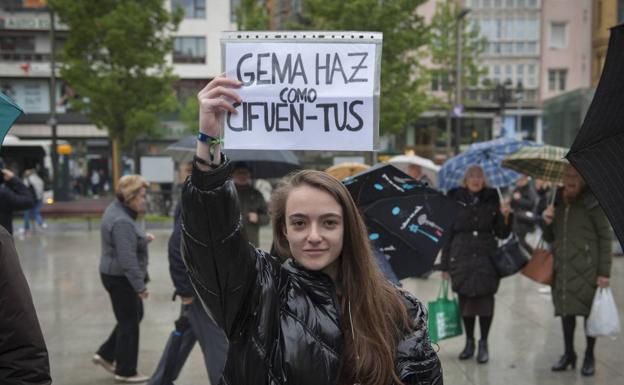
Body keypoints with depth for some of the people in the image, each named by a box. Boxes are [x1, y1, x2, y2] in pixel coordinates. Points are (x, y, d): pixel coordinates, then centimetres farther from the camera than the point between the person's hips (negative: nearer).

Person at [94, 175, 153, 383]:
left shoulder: (118, 209, 6)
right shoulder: (122, 222, -26)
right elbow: (128, 259, -29)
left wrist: (143, 238, 6)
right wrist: (140, 287, -25)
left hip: (116, 274, 10)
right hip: (121, 278, -10)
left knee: (134, 316, 21)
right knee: (129, 322, 4)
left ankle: (106, 355, 28)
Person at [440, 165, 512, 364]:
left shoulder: (492, 199, 5)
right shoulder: (456, 200, 3)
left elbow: (502, 234, 7)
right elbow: (447, 233, 4)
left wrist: (505, 217, -13)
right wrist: (445, 264, 2)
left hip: (486, 258, 0)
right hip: (462, 258, 0)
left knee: (485, 300, -1)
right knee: (465, 300, 5)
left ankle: (483, 344, 12)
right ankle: (469, 342, 20)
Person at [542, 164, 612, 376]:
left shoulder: (593, 202, -5)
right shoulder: (558, 202, 11)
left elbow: (605, 238, -7)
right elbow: (550, 238, 19)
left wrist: (604, 272, -12)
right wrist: (547, 222, -4)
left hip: (586, 269, -5)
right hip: (562, 268, 5)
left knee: (589, 311, 4)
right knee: (566, 310, 11)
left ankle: (589, 357, 16)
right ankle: (568, 353, 25)